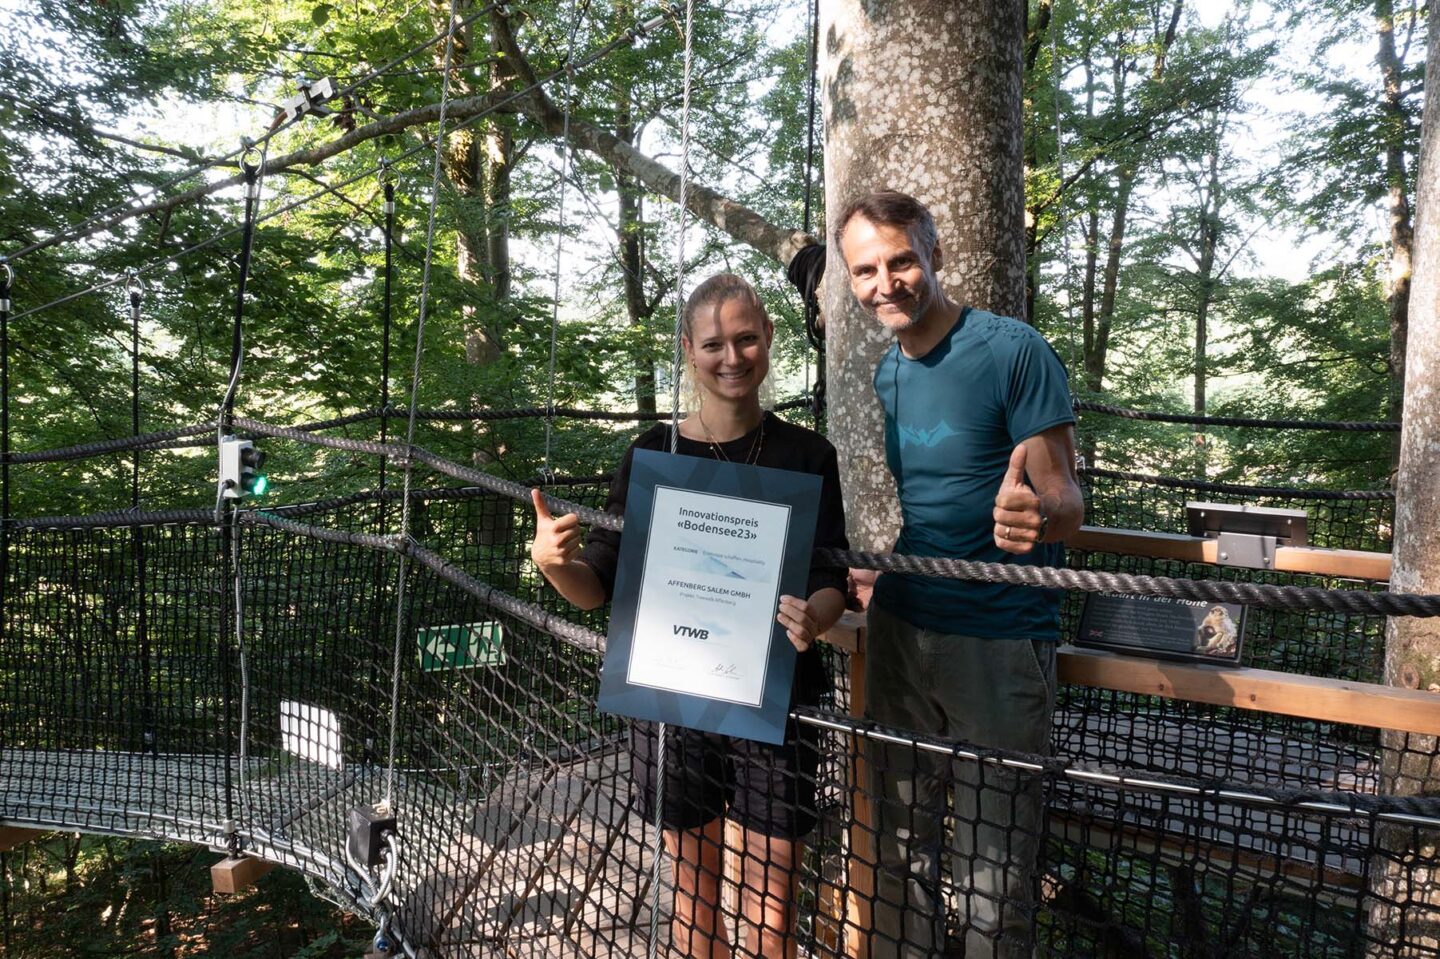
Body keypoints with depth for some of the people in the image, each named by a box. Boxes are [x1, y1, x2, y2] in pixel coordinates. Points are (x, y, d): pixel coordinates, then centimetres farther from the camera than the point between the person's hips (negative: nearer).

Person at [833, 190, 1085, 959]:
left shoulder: (1013, 350, -11)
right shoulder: (884, 372, 8)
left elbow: (1065, 501, -13)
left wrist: (1035, 513, -36)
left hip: (999, 643, -5)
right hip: (899, 630, 6)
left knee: (992, 873, 3)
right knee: (899, 851, 16)